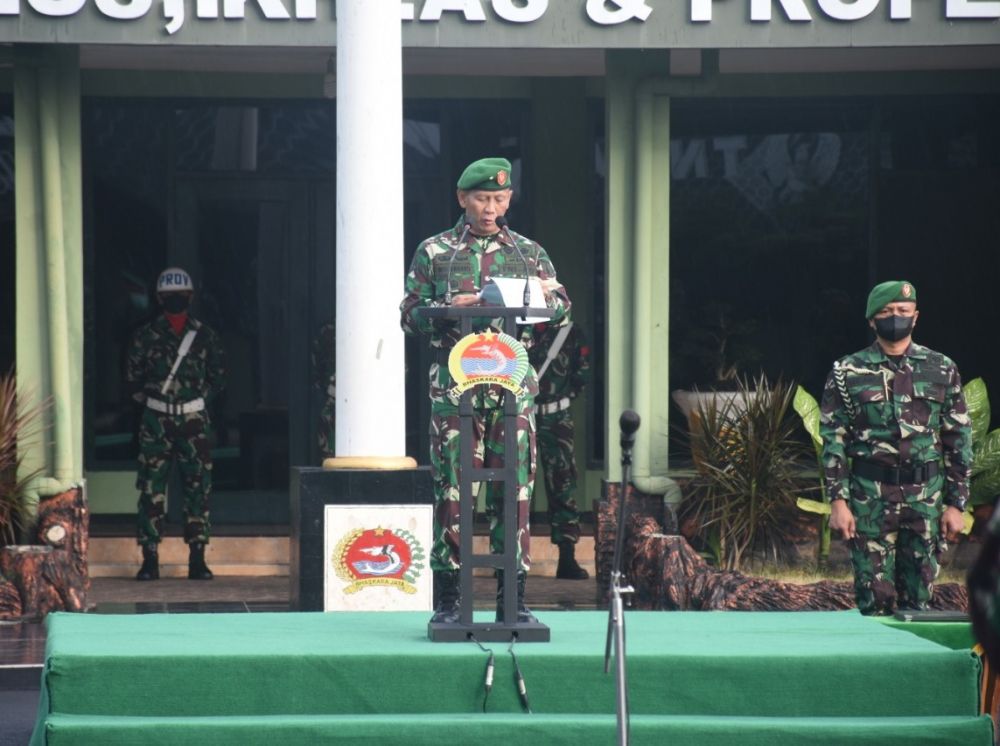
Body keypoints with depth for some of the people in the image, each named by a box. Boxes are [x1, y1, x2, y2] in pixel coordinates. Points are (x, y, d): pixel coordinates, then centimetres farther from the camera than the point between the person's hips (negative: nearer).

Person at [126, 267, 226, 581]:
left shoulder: (205, 336, 6)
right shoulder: (146, 335, 4)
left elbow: (217, 378, 12)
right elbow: (133, 377, 10)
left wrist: (198, 400, 5)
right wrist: (149, 401, 4)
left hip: (195, 420, 1)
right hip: (156, 420, -1)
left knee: (198, 487, -2)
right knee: (151, 487, -4)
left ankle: (198, 558, 2)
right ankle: (150, 558, -1)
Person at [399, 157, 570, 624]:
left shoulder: (528, 252, 14)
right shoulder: (434, 252, 9)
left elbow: (561, 305, 7)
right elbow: (410, 316, 6)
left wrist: (539, 300, -16)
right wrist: (450, 309, -13)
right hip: (454, 380, -2)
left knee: (514, 488, -1)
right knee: (451, 486, -5)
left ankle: (513, 598, 4)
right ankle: (447, 598, -1)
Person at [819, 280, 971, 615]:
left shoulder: (942, 370, 7)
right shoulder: (848, 373, 3)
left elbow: (959, 439, 8)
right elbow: (833, 440, 1)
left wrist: (956, 503, 3)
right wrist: (838, 501, -7)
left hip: (926, 499, 2)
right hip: (871, 499, -2)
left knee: (918, 599, 6)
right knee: (875, 600, -3)